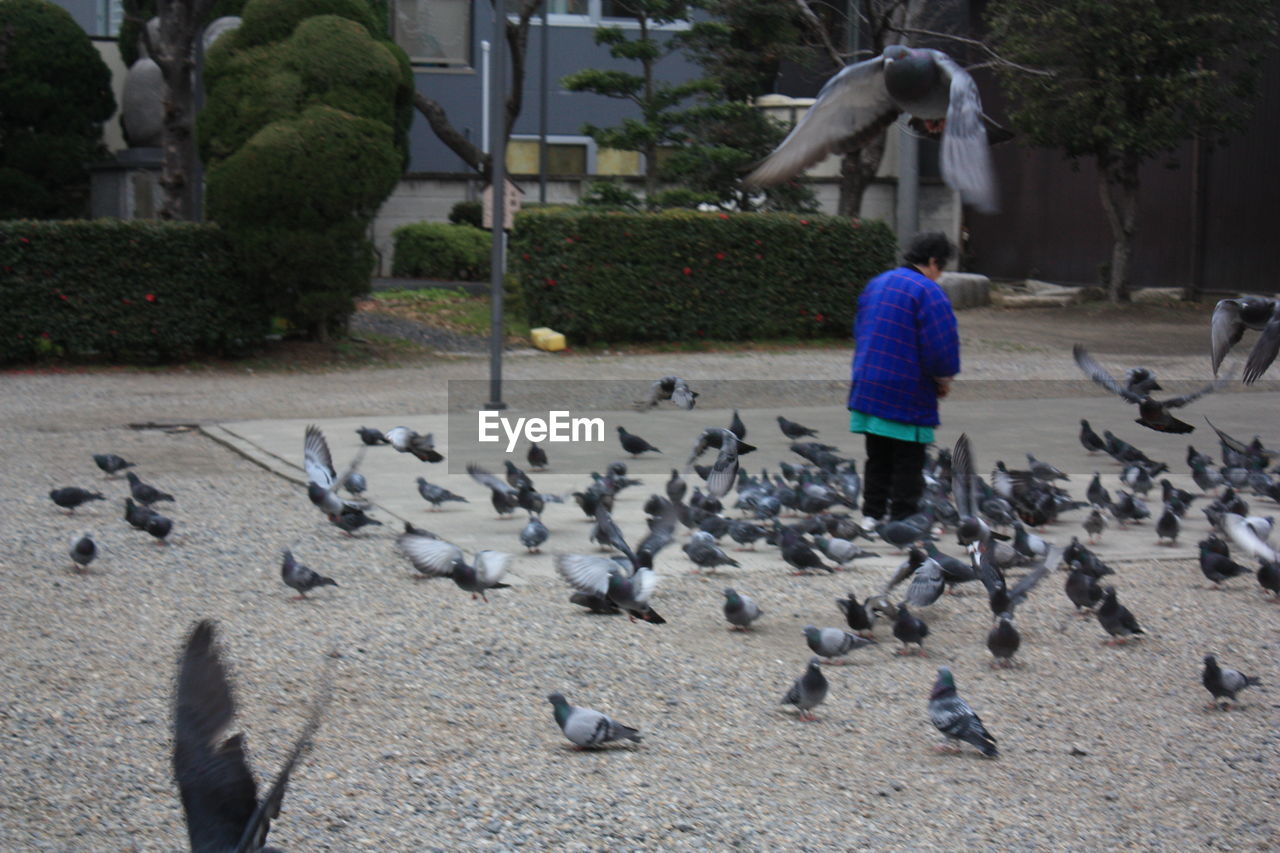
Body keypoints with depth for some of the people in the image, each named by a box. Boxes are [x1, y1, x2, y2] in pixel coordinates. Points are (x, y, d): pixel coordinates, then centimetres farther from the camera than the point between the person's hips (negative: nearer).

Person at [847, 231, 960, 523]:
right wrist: (944, 379, -2)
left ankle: (872, 515, 17)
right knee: (908, 463, 0)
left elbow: (859, 332, 21)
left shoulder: (875, 284, 13)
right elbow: (942, 344, -18)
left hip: (867, 388, 8)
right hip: (908, 397, -7)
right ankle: (902, 519, 2)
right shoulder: (927, 291, -13)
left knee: (877, 460, 15)